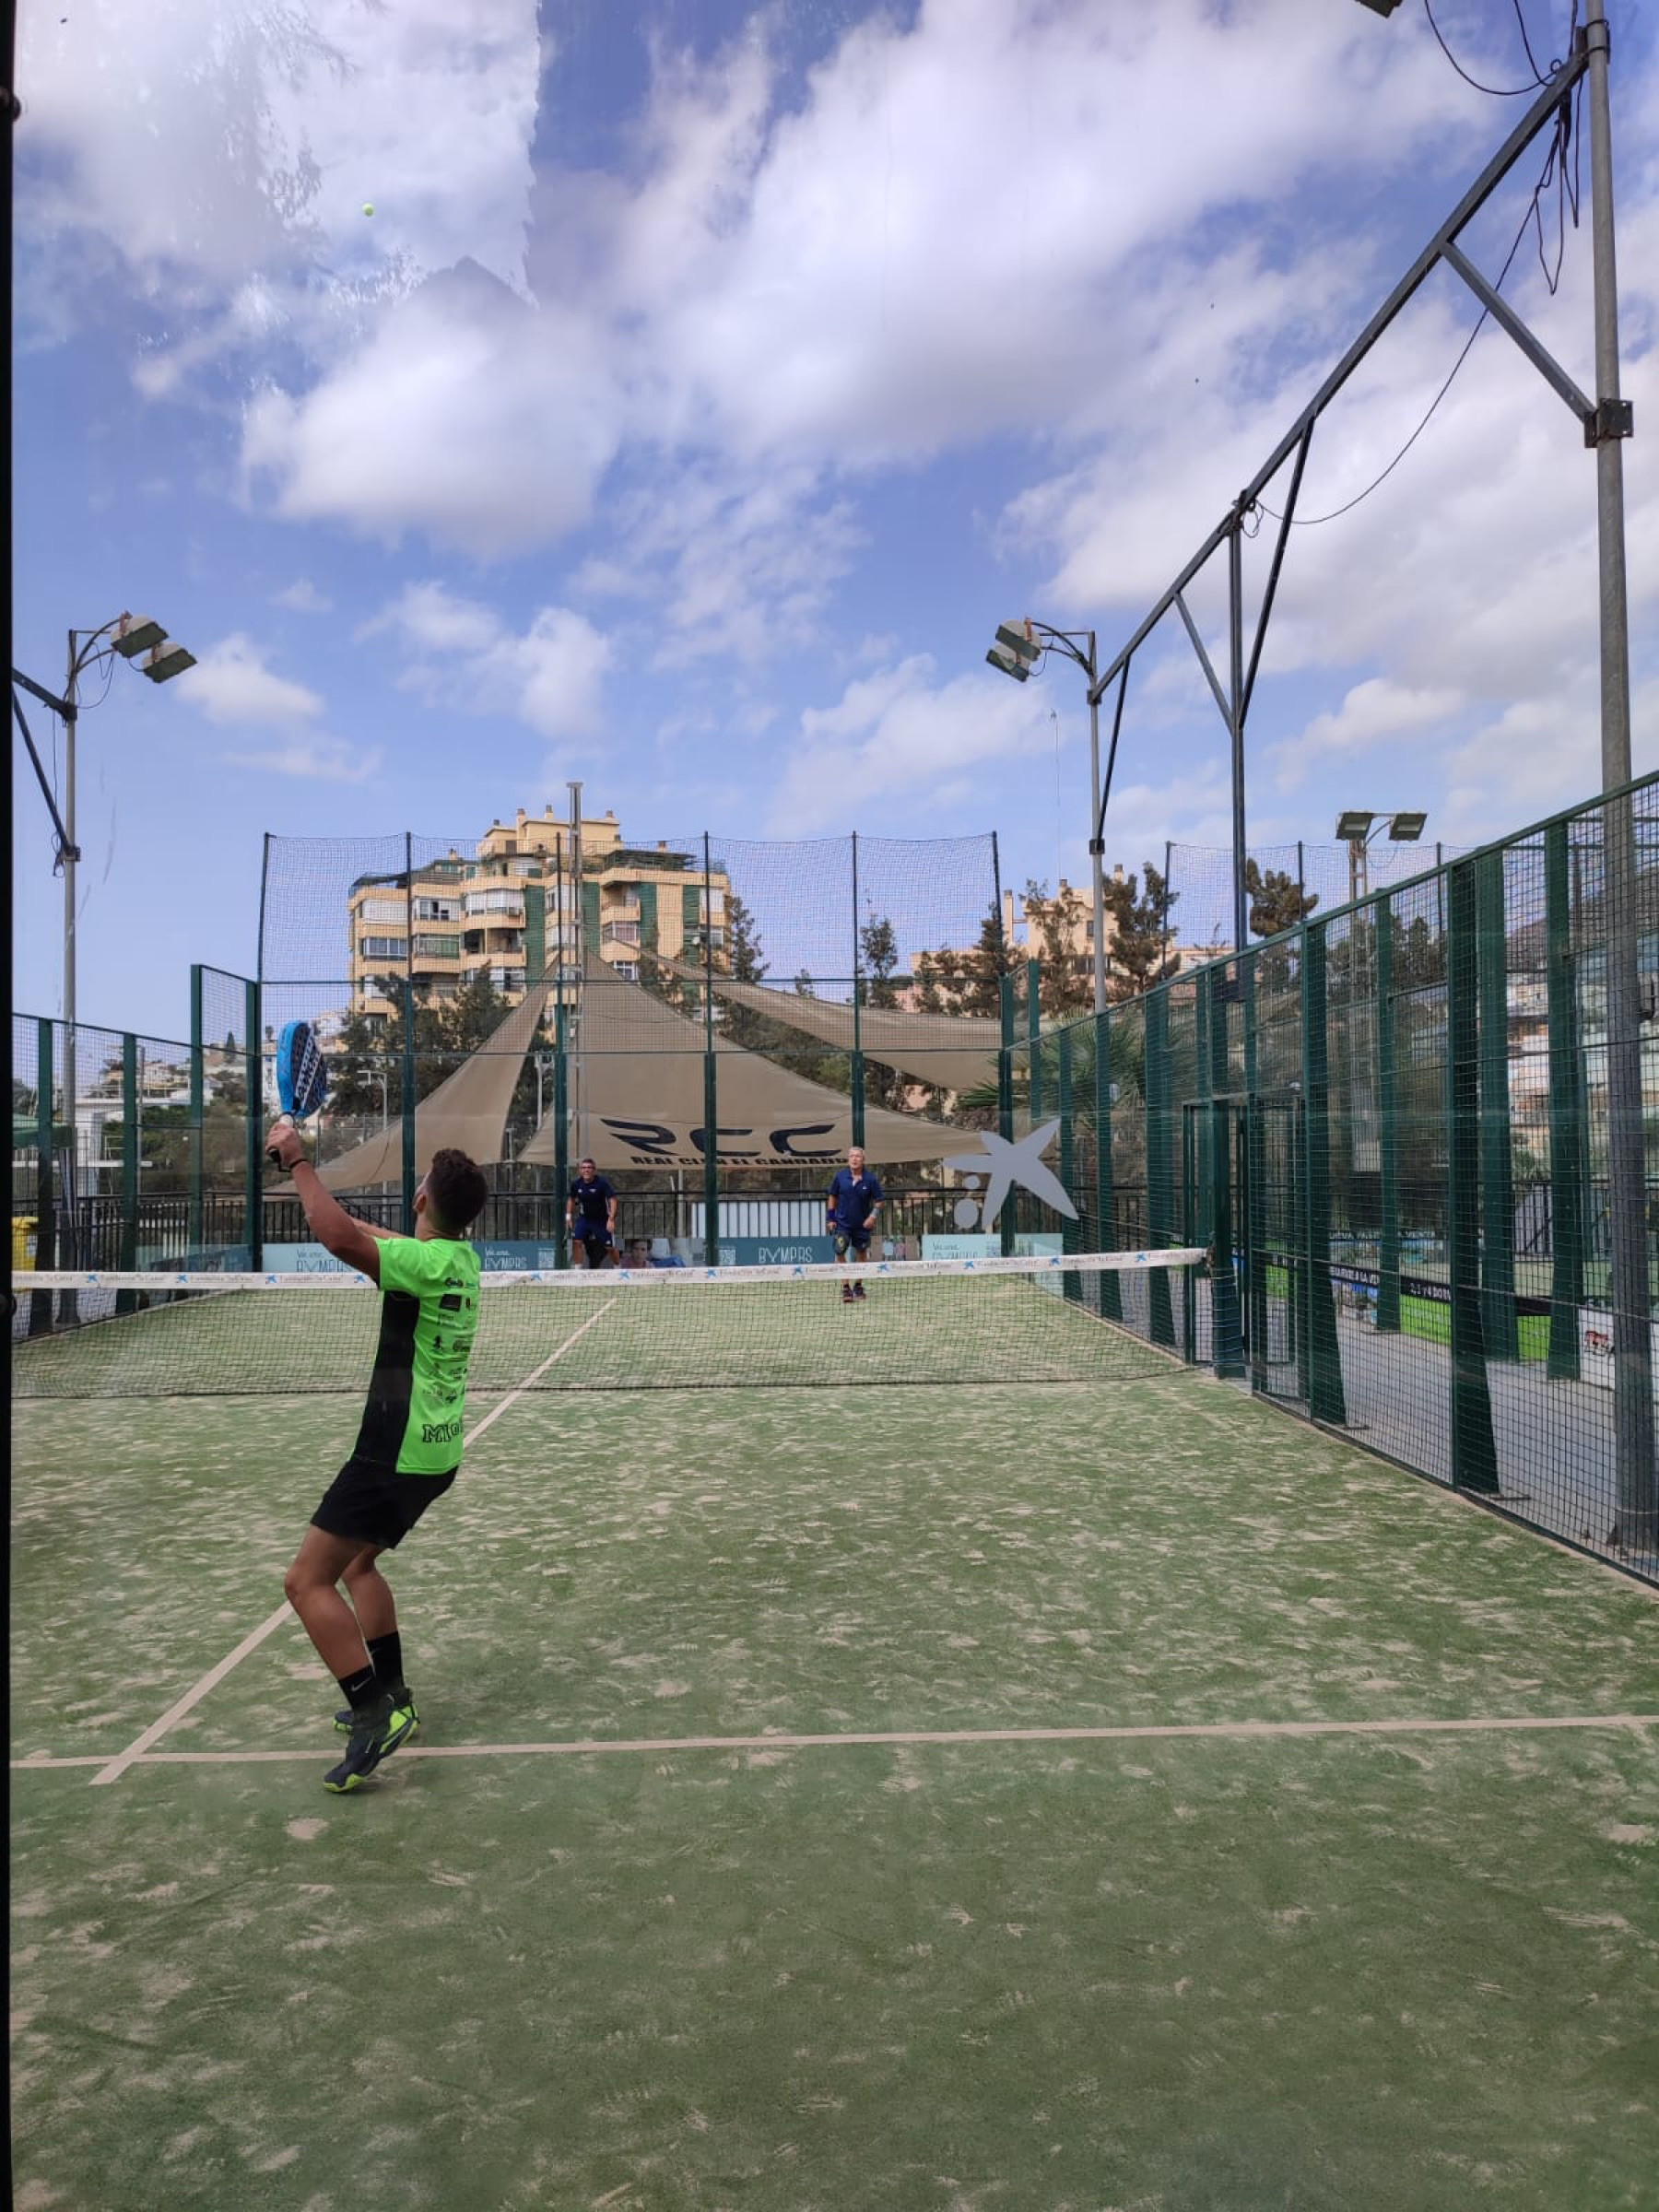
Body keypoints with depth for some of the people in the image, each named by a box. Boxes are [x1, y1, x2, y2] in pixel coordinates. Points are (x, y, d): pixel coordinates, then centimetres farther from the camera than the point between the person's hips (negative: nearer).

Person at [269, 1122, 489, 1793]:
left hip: (395, 1455, -9)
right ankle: (391, 1695, 27)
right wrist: (308, 1183, 21)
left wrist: (298, 1163, -25)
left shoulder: (429, 1262, -21)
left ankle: (375, 1716, -10)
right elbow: (373, 1239, 22)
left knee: (307, 1582, -6)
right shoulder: (460, 1258, 6)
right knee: (358, 1563, 25)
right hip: (434, 1454, 9)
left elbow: (344, 1240, -37)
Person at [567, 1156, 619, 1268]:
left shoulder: (602, 1182, -20)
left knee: (610, 1248, 0)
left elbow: (612, 1200, -21)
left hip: (602, 1220, -3)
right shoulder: (576, 1184, -7)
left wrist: (611, 1219, -29)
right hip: (584, 1218, 3)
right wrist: (568, 1216, 7)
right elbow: (571, 1199, 13)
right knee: (576, 1242, -14)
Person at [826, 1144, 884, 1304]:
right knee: (840, 1253, -9)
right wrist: (831, 1218, 3)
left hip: (862, 1225, 0)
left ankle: (858, 1286, 27)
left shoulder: (870, 1179, -9)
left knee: (861, 1254, 12)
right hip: (842, 1223, 0)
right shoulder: (840, 1176, -5)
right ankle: (845, 1288, -2)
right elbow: (833, 1197, 7)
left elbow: (878, 1200, -1)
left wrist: (873, 1215, -16)